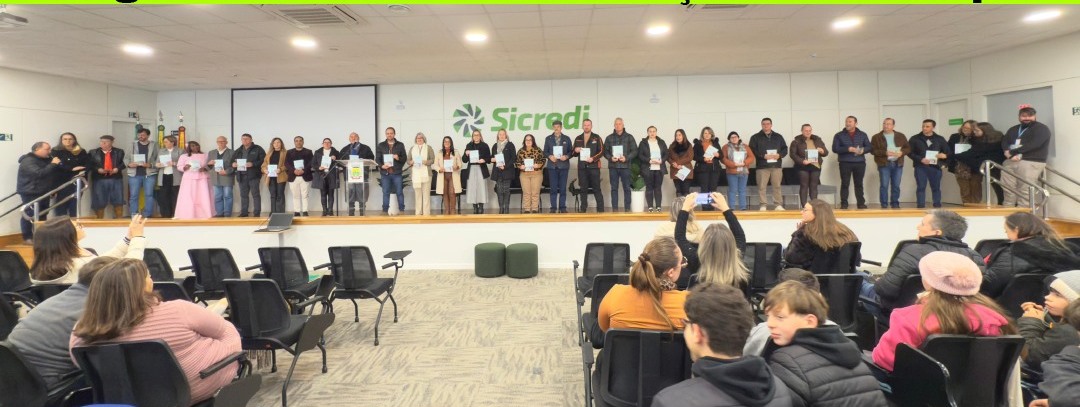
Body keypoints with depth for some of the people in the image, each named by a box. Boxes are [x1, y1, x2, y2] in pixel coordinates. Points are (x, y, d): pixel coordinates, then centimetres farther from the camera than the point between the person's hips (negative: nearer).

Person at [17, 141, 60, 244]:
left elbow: (53, 172, 23)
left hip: (43, 192, 9)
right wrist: (53, 164, -23)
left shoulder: (46, 159, 14)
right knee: (30, 215, -8)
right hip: (30, 193, -9)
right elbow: (39, 173, -29)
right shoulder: (28, 161, -15)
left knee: (42, 215, 11)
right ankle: (27, 238, -1)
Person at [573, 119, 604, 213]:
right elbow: (574, 154, 17)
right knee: (583, 189, 6)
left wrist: (593, 158, -15)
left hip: (594, 166, -3)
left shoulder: (596, 138, 5)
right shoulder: (578, 139, 15)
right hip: (582, 167, 3)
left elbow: (601, 151, -1)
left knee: (596, 189, -2)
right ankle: (583, 208, 10)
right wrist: (576, 151, -6)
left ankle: (600, 209, 1)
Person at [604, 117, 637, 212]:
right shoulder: (609, 138, 10)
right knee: (614, 188, 3)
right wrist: (610, 158, -11)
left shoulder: (629, 137, 6)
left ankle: (627, 208, 6)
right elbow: (605, 151, 8)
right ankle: (615, 208, 7)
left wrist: (626, 158, -12)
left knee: (627, 188, 1)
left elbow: (635, 151, 2)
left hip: (625, 166, -1)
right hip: (613, 166, 1)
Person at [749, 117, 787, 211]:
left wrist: (779, 155, -7)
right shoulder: (755, 137, 5)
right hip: (762, 166, -2)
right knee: (761, 187, -4)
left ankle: (778, 205, 9)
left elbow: (785, 149, 14)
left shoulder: (778, 136, 16)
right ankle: (763, 205, 2)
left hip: (776, 166, 2)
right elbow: (752, 151, -4)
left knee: (777, 186, 3)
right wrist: (763, 156, -15)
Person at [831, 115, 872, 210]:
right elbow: (835, 148, -5)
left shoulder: (862, 134, 11)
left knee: (859, 184, 8)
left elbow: (869, 147, 10)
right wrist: (848, 149, -17)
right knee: (845, 184, -2)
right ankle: (844, 204, 1)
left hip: (860, 163, 2)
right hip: (845, 163, -2)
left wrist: (863, 150, -12)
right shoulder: (839, 135, 3)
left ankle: (861, 203, 14)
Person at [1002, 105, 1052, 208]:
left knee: (1025, 192, -12)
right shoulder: (1013, 129, 23)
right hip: (1010, 162, 6)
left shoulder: (1041, 128, 3)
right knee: (1008, 190, 1)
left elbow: (1033, 144, -13)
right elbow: (1004, 142, 10)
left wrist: (1012, 151, -13)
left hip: (1031, 163, -6)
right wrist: (1009, 153, -11)